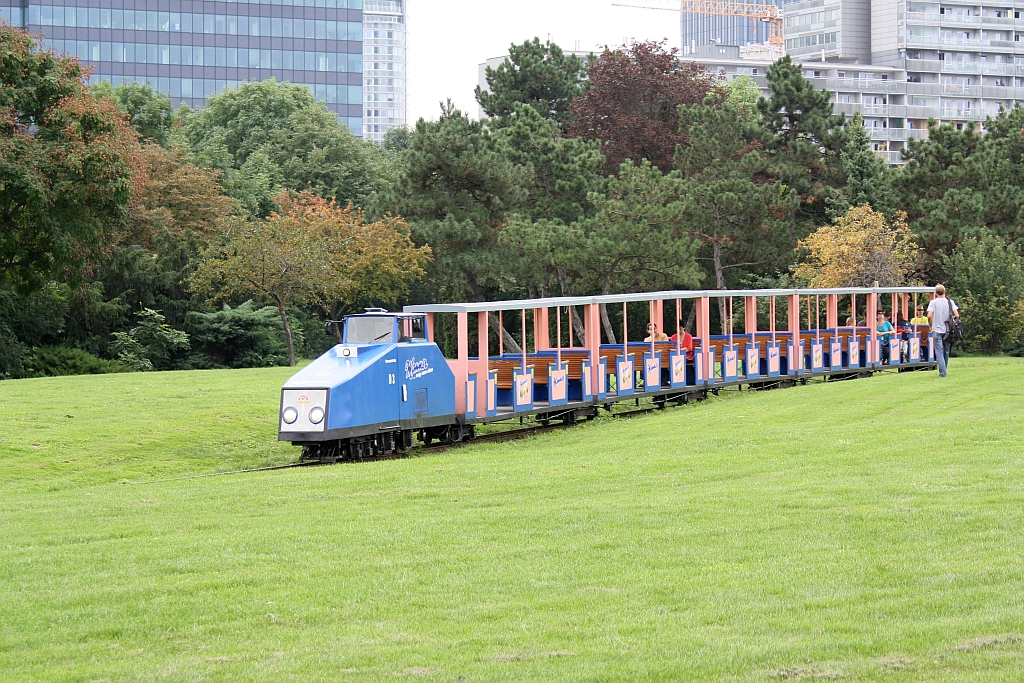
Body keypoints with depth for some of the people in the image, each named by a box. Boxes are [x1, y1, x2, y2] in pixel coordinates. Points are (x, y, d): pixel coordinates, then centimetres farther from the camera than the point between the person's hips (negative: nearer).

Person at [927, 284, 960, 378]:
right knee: (946, 351, 16)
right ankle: (944, 370, 25)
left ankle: (942, 372, -13)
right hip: (948, 331, 3)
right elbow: (957, 315, -3)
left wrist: (931, 326, 4)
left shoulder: (933, 302, -4)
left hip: (937, 331, -3)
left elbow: (929, 316, -12)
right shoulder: (950, 302, 3)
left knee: (939, 352, -4)